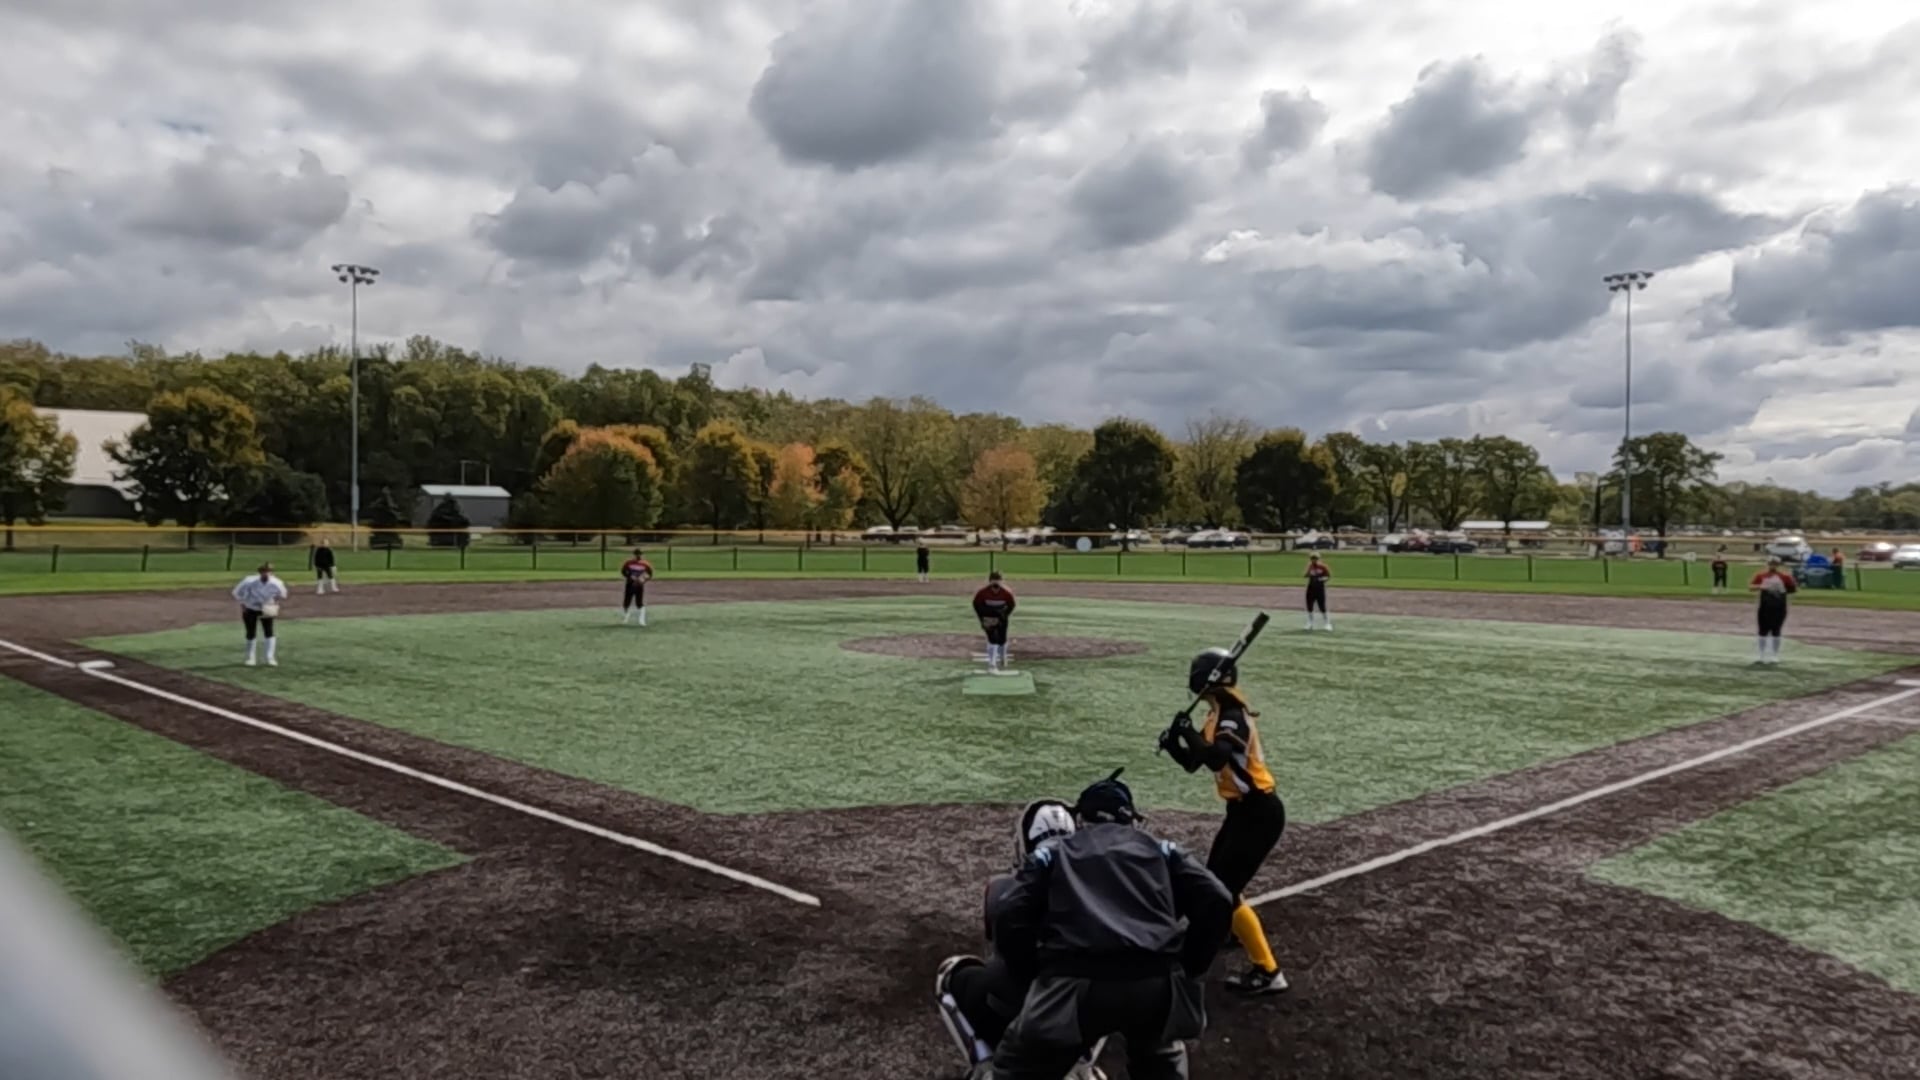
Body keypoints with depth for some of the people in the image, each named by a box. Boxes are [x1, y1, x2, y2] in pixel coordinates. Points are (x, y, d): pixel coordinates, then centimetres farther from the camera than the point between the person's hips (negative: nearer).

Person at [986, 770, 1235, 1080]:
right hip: (1156, 982, 2)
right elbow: (1216, 903, 11)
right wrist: (1186, 970, 20)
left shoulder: (1052, 853, 24)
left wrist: (1035, 979, 20)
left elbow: (1010, 920, 8)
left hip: (1074, 985, -2)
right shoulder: (1159, 849, 26)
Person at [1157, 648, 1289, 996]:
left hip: (1260, 813, -10)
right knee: (1215, 876, 26)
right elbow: (1192, 763, 12)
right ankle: (1231, 927, 54)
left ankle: (1267, 972, -5)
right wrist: (1173, 743, -6)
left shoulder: (1233, 717, -21)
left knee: (1227, 890, -11)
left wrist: (1189, 732, -26)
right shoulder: (1217, 716, 9)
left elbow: (1216, 759, -39)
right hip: (1242, 809, 10)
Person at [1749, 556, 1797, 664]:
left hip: (1779, 608, -2)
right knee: (1763, 632, 6)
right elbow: (1750, 587, -7)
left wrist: (1783, 592, -4)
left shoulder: (1784, 577, -2)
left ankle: (1775, 656, 11)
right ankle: (1763, 656, 13)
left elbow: (1794, 589, 5)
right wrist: (1760, 586, -23)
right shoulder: (1761, 576, 1)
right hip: (1765, 608, 2)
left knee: (1775, 632, 2)